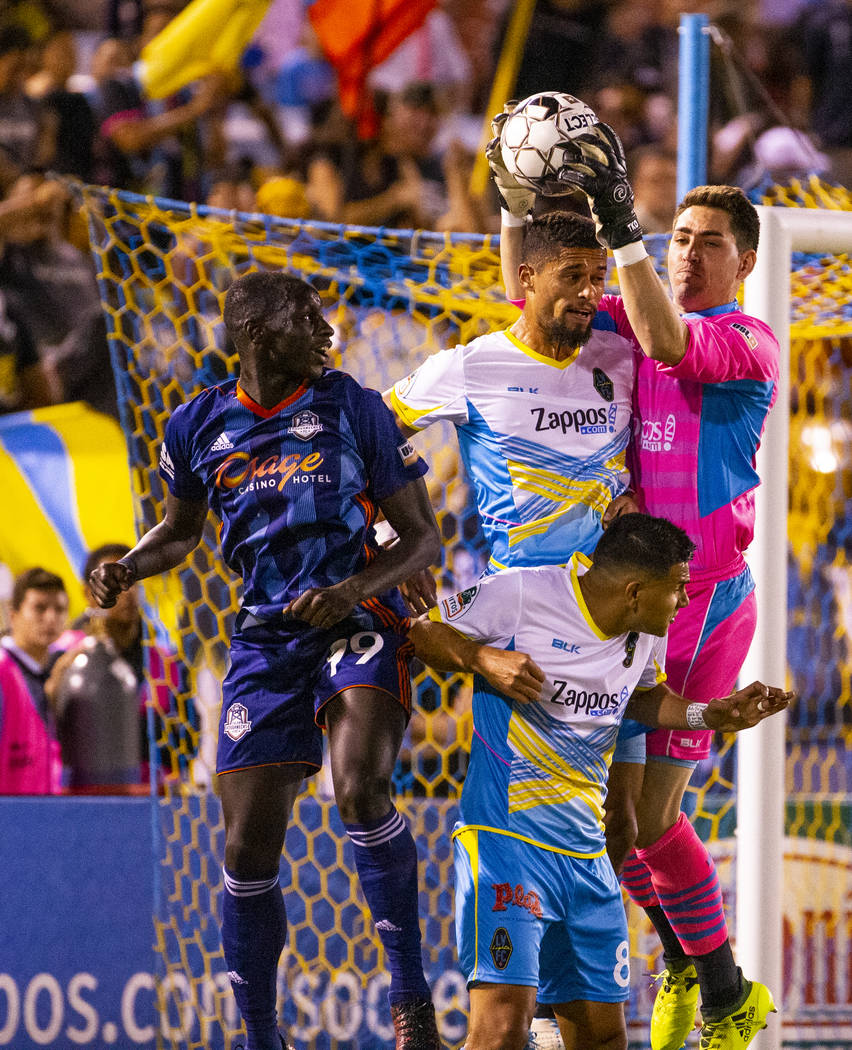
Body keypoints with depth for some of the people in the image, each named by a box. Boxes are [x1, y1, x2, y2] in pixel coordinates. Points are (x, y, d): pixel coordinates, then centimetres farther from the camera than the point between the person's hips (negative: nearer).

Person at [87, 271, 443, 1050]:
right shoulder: (199, 427, 7)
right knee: (248, 849, 0)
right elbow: (181, 530, 25)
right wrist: (126, 570, 3)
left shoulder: (354, 409, -1)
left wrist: (356, 590, -15)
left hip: (358, 625, -3)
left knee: (359, 791, -29)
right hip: (265, 638, 3)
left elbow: (423, 538, 3)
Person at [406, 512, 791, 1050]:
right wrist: (482, 657, -18)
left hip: (587, 854, 7)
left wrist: (713, 715, 12)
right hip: (506, 838, -7)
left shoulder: (646, 634, 9)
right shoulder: (521, 593, -10)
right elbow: (423, 633, 0)